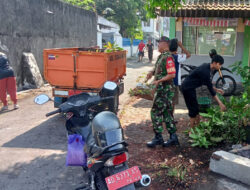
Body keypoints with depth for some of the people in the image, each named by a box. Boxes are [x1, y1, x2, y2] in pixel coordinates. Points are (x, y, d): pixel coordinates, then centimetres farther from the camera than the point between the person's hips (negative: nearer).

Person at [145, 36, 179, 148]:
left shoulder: (168, 57, -16)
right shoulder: (161, 56, 14)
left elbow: (172, 75, -23)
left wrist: (159, 81, -21)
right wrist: (152, 72, 7)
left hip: (165, 90, -10)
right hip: (161, 89, 10)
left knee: (156, 113, -4)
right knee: (167, 113, 12)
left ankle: (158, 138, 4)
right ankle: (173, 137, 19)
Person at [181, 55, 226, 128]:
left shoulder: (207, 67, 4)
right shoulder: (205, 71, -25)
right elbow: (210, 89, -23)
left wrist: (216, 89, 11)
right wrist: (220, 103, -20)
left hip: (189, 87, 9)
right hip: (187, 88, -9)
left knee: (195, 108, 16)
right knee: (193, 109, -3)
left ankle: (198, 125, 27)